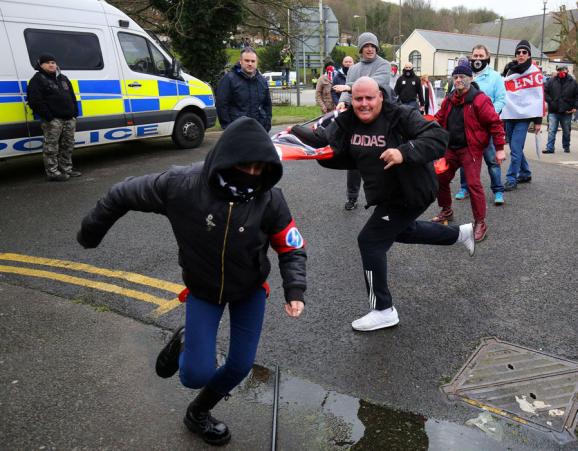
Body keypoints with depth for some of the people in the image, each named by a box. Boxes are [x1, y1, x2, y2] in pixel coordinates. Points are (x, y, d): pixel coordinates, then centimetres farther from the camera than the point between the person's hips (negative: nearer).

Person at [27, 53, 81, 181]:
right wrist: (48, 116, -19)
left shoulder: (63, 78, 20)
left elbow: (72, 97, 24)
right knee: (51, 147, -5)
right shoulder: (37, 80, -3)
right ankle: (52, 172, -1)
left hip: (69, 118, 7)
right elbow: (36, 101, -12)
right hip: (52, 120, -7)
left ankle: (66, 168, 22)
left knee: (68, 146, 12)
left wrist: (75, 113, 13)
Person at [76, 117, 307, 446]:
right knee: (196, 376, -6)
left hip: (250, 290, 2)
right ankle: (184, 345, 32)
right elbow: (124, 194, -12)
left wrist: (295, 291, -27)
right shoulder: (182, 185, -28)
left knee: (240, 367, 7)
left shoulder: (269, 198, -23)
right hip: (203, 290, -1)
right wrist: (91, 233, 1)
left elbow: (292, 249, -11)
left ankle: (198, 413, 39)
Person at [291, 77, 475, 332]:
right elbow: (323, 140, -9)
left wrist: (405, 152, -45)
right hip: (389, 195, 9)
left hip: (410, 195, -9)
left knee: (370, 241, -11)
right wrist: (295, 132, -26)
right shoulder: (347, 122, -3)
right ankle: (460, 233, 52)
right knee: (402, 231, 31)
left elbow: (438, 137, -30)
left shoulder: (401, 116, -23)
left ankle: (383, 311, 2)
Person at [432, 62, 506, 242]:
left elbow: (495, 123, -12)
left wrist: (499, 148, -14)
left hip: (470, 149, -7)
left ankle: (480, 223, -1)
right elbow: (439, 119, 18)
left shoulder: (480, 100, -12)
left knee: (473, 184, -13)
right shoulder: (449, 100, 8)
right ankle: (446, 211, 36)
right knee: (440, 179, 13)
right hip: (450, 148, 7)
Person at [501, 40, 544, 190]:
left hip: (524, 116, -5)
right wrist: (501, 117, 15)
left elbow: (539, 97, -4)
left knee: (516, 149, -11)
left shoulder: (534, 72, -1)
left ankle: (511, 179, -5)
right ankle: (525, 174, 28)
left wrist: (538, 120, -9)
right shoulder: (509, 71, 13)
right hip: (509, 116, 6)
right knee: (515, 148, 12)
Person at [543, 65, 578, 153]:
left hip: (567, 112, 1)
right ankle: (550, 148, -2)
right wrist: (550, 101, -8)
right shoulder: (552, 81, 0)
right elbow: (545, 91, 3)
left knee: (566, 131, 13)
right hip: (553, 111, -1)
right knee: (551, 130, -5)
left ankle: (566, 147, 27)